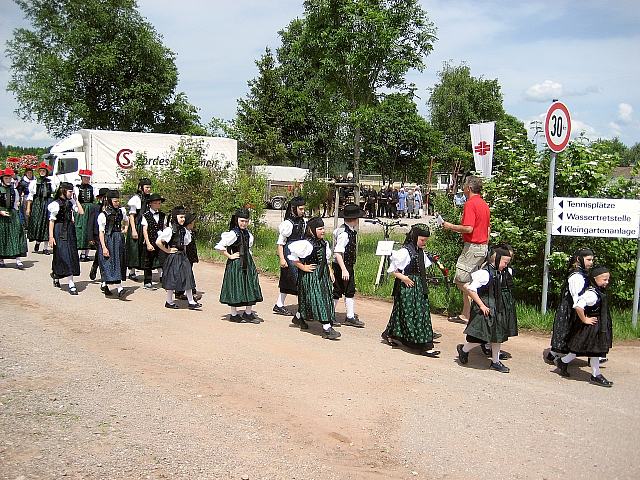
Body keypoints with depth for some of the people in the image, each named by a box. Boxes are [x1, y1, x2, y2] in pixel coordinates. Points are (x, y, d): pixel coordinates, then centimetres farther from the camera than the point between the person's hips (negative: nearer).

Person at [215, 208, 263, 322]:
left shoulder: (247, 233, 8)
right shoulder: (233, 234, -16)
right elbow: (219, 246, -24)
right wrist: (230, 256, -16)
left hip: (248, 263, 8)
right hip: (236, 265, -8)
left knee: (250, 288, 9)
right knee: (236, 288, 1)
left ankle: (248, 313, 20)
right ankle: (234, 315, 13)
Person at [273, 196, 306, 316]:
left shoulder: (302, 221, 10)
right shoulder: (288, 223, -12)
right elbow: (280, 242, -11)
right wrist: (282, 259, -16)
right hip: (290, 256, -8)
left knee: (287, 281, 14)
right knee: (298, 280, -7)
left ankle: (279, 305, 24)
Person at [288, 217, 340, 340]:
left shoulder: (323, 243, 7)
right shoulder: (306, 244, -18)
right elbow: (292, 256, -18)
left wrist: (330, 271, 11)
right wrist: (303, 267, -15)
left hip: (322, 275, 9)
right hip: (311, 276, -9)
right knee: (318, 300, -8)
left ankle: (298, 318, 38)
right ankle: (327, 328, -7)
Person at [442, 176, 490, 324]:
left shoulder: (470, 203, -15)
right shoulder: (484, 204, 15)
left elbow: (468, 228, -25)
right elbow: (487, 229, 19)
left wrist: (451, 227, -11)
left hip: (472, 247, -10)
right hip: (483, 247, 10)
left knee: (461, 281, -4)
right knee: (467, 282, 14)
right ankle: (465, 314, 18)